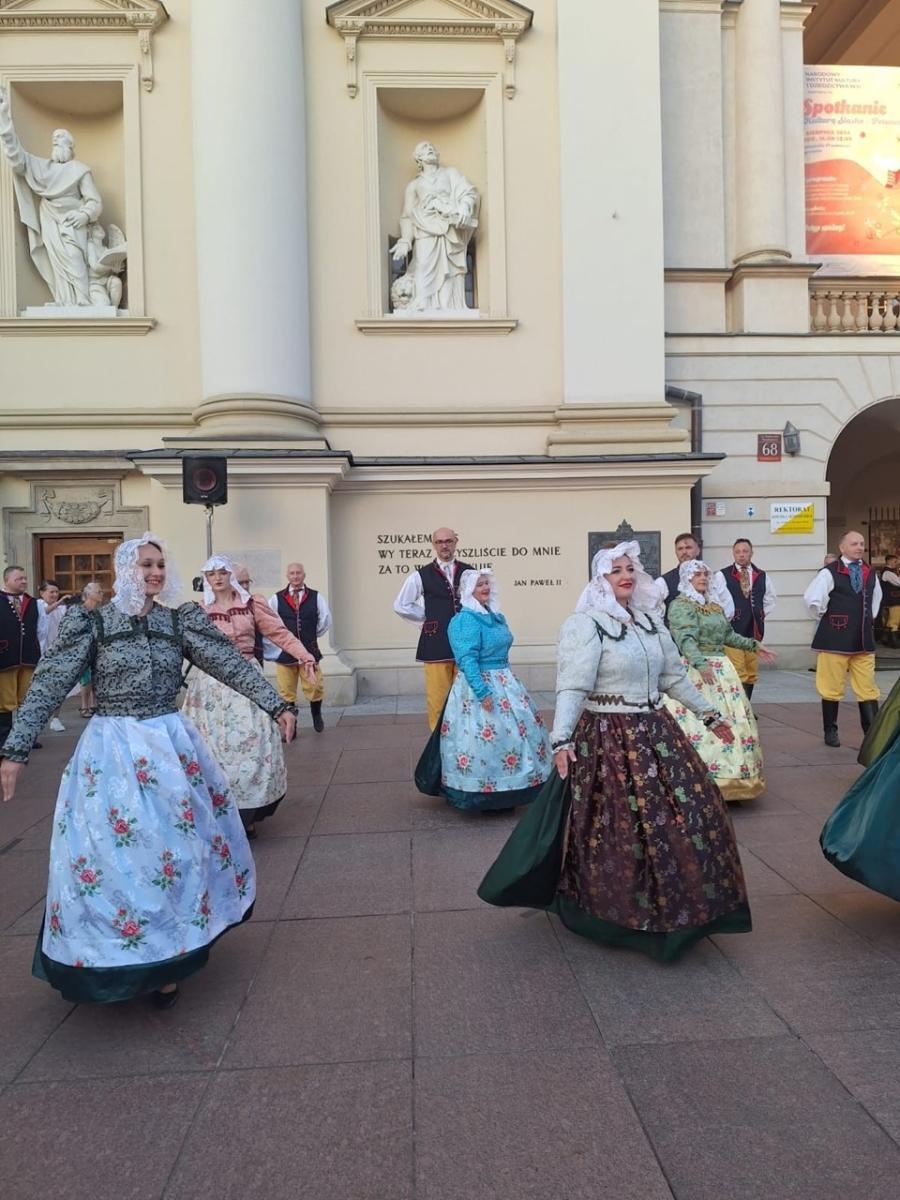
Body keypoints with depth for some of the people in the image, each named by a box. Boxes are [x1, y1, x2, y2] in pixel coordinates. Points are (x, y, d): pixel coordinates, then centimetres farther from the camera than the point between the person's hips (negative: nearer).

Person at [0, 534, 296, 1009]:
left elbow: (231, 664, 0)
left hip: (171, 745, 3)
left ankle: (167, 960, 26)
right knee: (113, 853, 2)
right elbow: (48, 685, -5)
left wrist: (276, 705, -5)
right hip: (112, 749, -2)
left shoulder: (181, 621, 2)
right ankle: (117, 961, 23)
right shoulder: (92, 622, -4)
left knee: (177, 846, 8)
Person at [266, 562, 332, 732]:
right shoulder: (277, 598, -2)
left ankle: (316, 715, 32)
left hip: (309, 651, 1)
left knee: (315, 688, 2)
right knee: (286, 693, 4)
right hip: (284, 652, 0)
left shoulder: (316, 597, 1)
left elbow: (325, 621, 10)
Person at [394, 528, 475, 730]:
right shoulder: (422, 575, 2)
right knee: (437, 696, -1)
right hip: (436, 643, -2)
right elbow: (401, 606, 7)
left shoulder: (469, 572, 6)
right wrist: (428, 618, 6)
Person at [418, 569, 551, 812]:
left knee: (521, 729, 11)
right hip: (479, 684, -9)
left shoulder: (496, 616, 12)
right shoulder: (466, 620, -15)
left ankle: (504, 794, 23)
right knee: (488, 736, -8)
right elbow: (468, 660, -22)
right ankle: (485, 796, 8)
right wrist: (483, 692, -27)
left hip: (505, 682, 9)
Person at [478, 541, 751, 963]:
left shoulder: (651, 622, 10)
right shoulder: (585, 625, -12)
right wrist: (561, 741, -31)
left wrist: (709, 714, 22)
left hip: (656, 734, 7)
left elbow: (674, 678, 19)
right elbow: (572, 687, -21)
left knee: (689, 815, 10)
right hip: (609, 741, -7)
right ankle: (624, 911, 23)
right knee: (620, 829, 0)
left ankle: (671, 907, 30)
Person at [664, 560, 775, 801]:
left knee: (730, 721, 9)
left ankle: (727, 776, 19)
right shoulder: (680, 605, -10)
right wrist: (701, 664, -38)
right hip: (695, 670, -9)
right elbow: (686, 639, -24)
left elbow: (728, 634, 27)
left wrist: (753, 645, 26)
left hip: (721, 669, 9)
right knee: (701, 722, -13)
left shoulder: (714, 606, 17)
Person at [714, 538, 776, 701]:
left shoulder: (762, 576, 10)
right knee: (737, 674, -11)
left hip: (754, 629, 5)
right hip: (732, 630, -5)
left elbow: (771, 598, 24)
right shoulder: (722, 575, -5)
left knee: (752, 672, 10)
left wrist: (762, 613, 14)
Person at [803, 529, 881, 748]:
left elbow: (876, 597, 30)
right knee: (832, 688, 4)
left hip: (864, 639, 5)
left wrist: (869, 619, 20)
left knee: (868, 689, 7)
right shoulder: (830, 572, -9)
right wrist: (825, 618, -5)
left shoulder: (870, 573, 11)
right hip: (836, 639, -5)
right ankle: (830, 731, 17)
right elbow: (811, 598, -17)